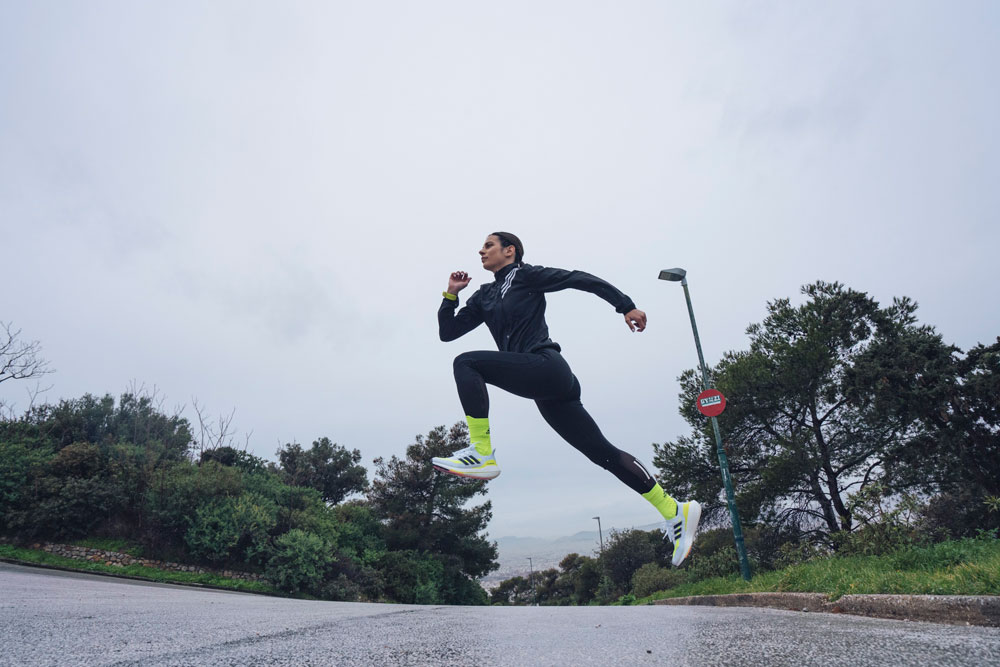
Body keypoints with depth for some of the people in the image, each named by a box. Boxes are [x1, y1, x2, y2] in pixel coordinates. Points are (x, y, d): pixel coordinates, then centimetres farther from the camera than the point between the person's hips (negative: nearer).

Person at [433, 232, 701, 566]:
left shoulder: (525, 275, 6)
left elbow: (580, 279, 1)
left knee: (466, 362, -17)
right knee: (603, 452, 6)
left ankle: (481, 454, -19)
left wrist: (625, 306, -5)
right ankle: (674, 511, 14)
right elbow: (447, 332, 23)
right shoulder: (484, 296, 25)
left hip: (546, 367, -7)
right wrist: (451, 294, 12)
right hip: (544, 388, 7)